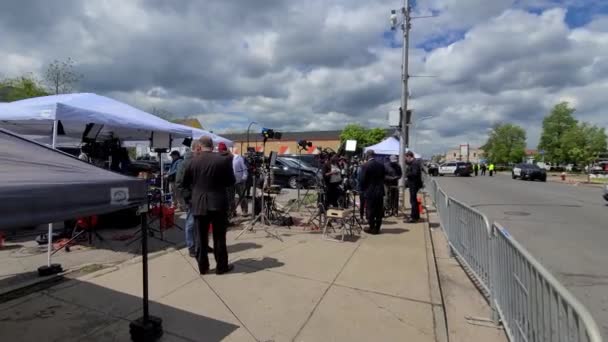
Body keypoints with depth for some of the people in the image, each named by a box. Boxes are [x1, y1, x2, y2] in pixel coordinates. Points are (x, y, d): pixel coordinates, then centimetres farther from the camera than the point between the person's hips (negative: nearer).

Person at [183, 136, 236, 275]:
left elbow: (186, 182, 7)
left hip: (199, 204, 2)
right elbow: (231, 181, -1)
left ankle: (203, 267, 20)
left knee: (201, 237, 11)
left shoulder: (193, 162, -3)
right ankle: (221, 266, 16)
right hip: (218, 203, -1)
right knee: (219, 237, 8)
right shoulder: (223, 160, -7)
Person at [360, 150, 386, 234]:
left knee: (371, 210, 4)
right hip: (380, 191, 5)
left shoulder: (366, 165, -14)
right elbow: (384, 176, 9)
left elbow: (363, 179, -12)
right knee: (379, 210, 10)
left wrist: (363, 189, 3)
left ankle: (372, 228, 9)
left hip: (370, 191, -5)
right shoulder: (381, 165, 3)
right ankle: (377, 228, 17)